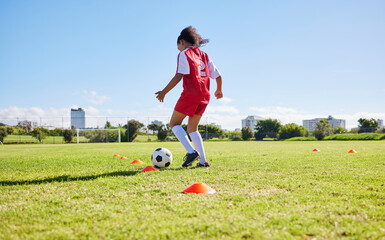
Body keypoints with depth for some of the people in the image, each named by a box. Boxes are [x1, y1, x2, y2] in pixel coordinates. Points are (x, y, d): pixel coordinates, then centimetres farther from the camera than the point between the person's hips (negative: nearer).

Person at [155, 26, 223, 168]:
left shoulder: (184, 54, 1)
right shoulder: (204, 55, 20)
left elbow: (179, 76, -12)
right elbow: (217, 75, 18)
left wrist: (164, 92, -9)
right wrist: (219, 90, 34)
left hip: (190, 94, -7)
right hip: (204, 96, 7)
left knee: (174, 123, 4)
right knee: (192, 128, 13)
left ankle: (191, 151, -15)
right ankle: (203, 161, 4)